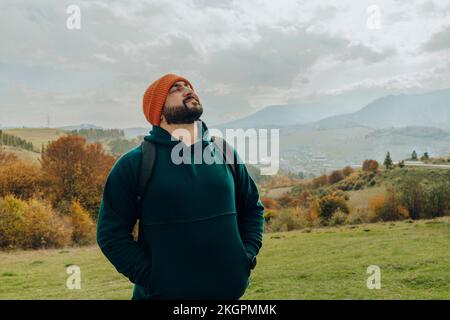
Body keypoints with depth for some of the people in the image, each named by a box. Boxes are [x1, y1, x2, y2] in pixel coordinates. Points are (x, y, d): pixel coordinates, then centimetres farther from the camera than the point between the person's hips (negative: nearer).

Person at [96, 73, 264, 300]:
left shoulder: (224, 153, 3)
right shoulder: (134, 164, -8)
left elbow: (252, 208, 12)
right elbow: (111, 232, -7)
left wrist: (247, 257, 1)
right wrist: (150, 278, -14)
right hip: (163, 292, -3)